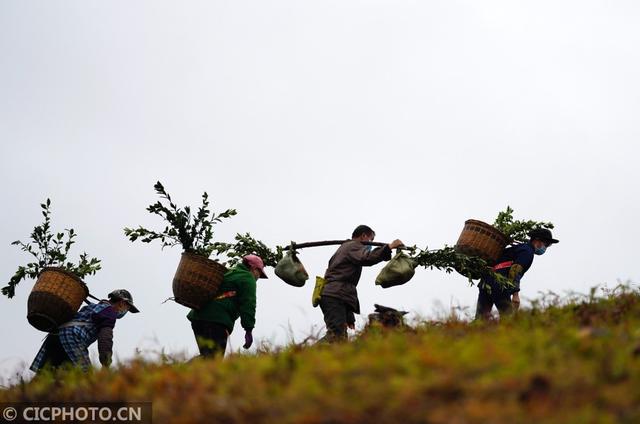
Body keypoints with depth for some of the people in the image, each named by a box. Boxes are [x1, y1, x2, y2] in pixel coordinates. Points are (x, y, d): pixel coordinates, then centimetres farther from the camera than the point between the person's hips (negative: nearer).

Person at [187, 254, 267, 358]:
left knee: (206, 356, 12)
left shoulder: (228, 273, 32)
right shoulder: (247, 278, 4)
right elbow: (248, 305, -7)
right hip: (216, 321, -9)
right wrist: (249, 330, -10)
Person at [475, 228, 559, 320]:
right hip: (499, 287, -9)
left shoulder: (518, 247, 25)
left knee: (481, 320, 6)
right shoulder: (528, 252, -3)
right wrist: (515, 294, -20)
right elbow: (514, 271, -16)